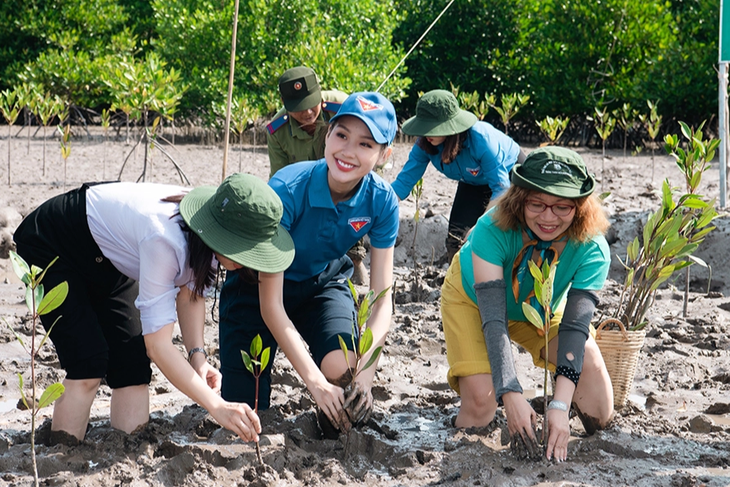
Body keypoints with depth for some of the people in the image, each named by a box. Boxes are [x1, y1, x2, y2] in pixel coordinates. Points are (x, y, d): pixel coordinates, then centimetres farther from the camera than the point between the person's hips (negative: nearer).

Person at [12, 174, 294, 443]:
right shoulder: (165, 239, -42)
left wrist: (197, 354, -17)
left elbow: (191, 288, -1)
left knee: (133, 366, -4)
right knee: (89, 364, -18)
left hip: (107, 264, 8)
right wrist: (216, 405, -43)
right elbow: (158, 344, -40)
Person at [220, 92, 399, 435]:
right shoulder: (286, 190, -33)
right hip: (260, 286, -2)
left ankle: (334, 414, 9)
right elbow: (271, 303, -31)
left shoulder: (381, 201, -22)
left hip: (323, 282, 2)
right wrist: (316, 382, -36)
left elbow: (382, 298, -17)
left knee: (341, 368, -28)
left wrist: (365, 371, -35)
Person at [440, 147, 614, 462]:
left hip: (540, 310, 2)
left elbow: (575, 325, -36)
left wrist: (559, 406, -48)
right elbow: (493, 318, -40)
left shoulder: (591, 250, -31)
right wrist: (511, 396, -50)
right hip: (471, 298, -2)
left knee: (591, 363, -21)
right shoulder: (492, 231, -38)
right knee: (480, 402, -21)